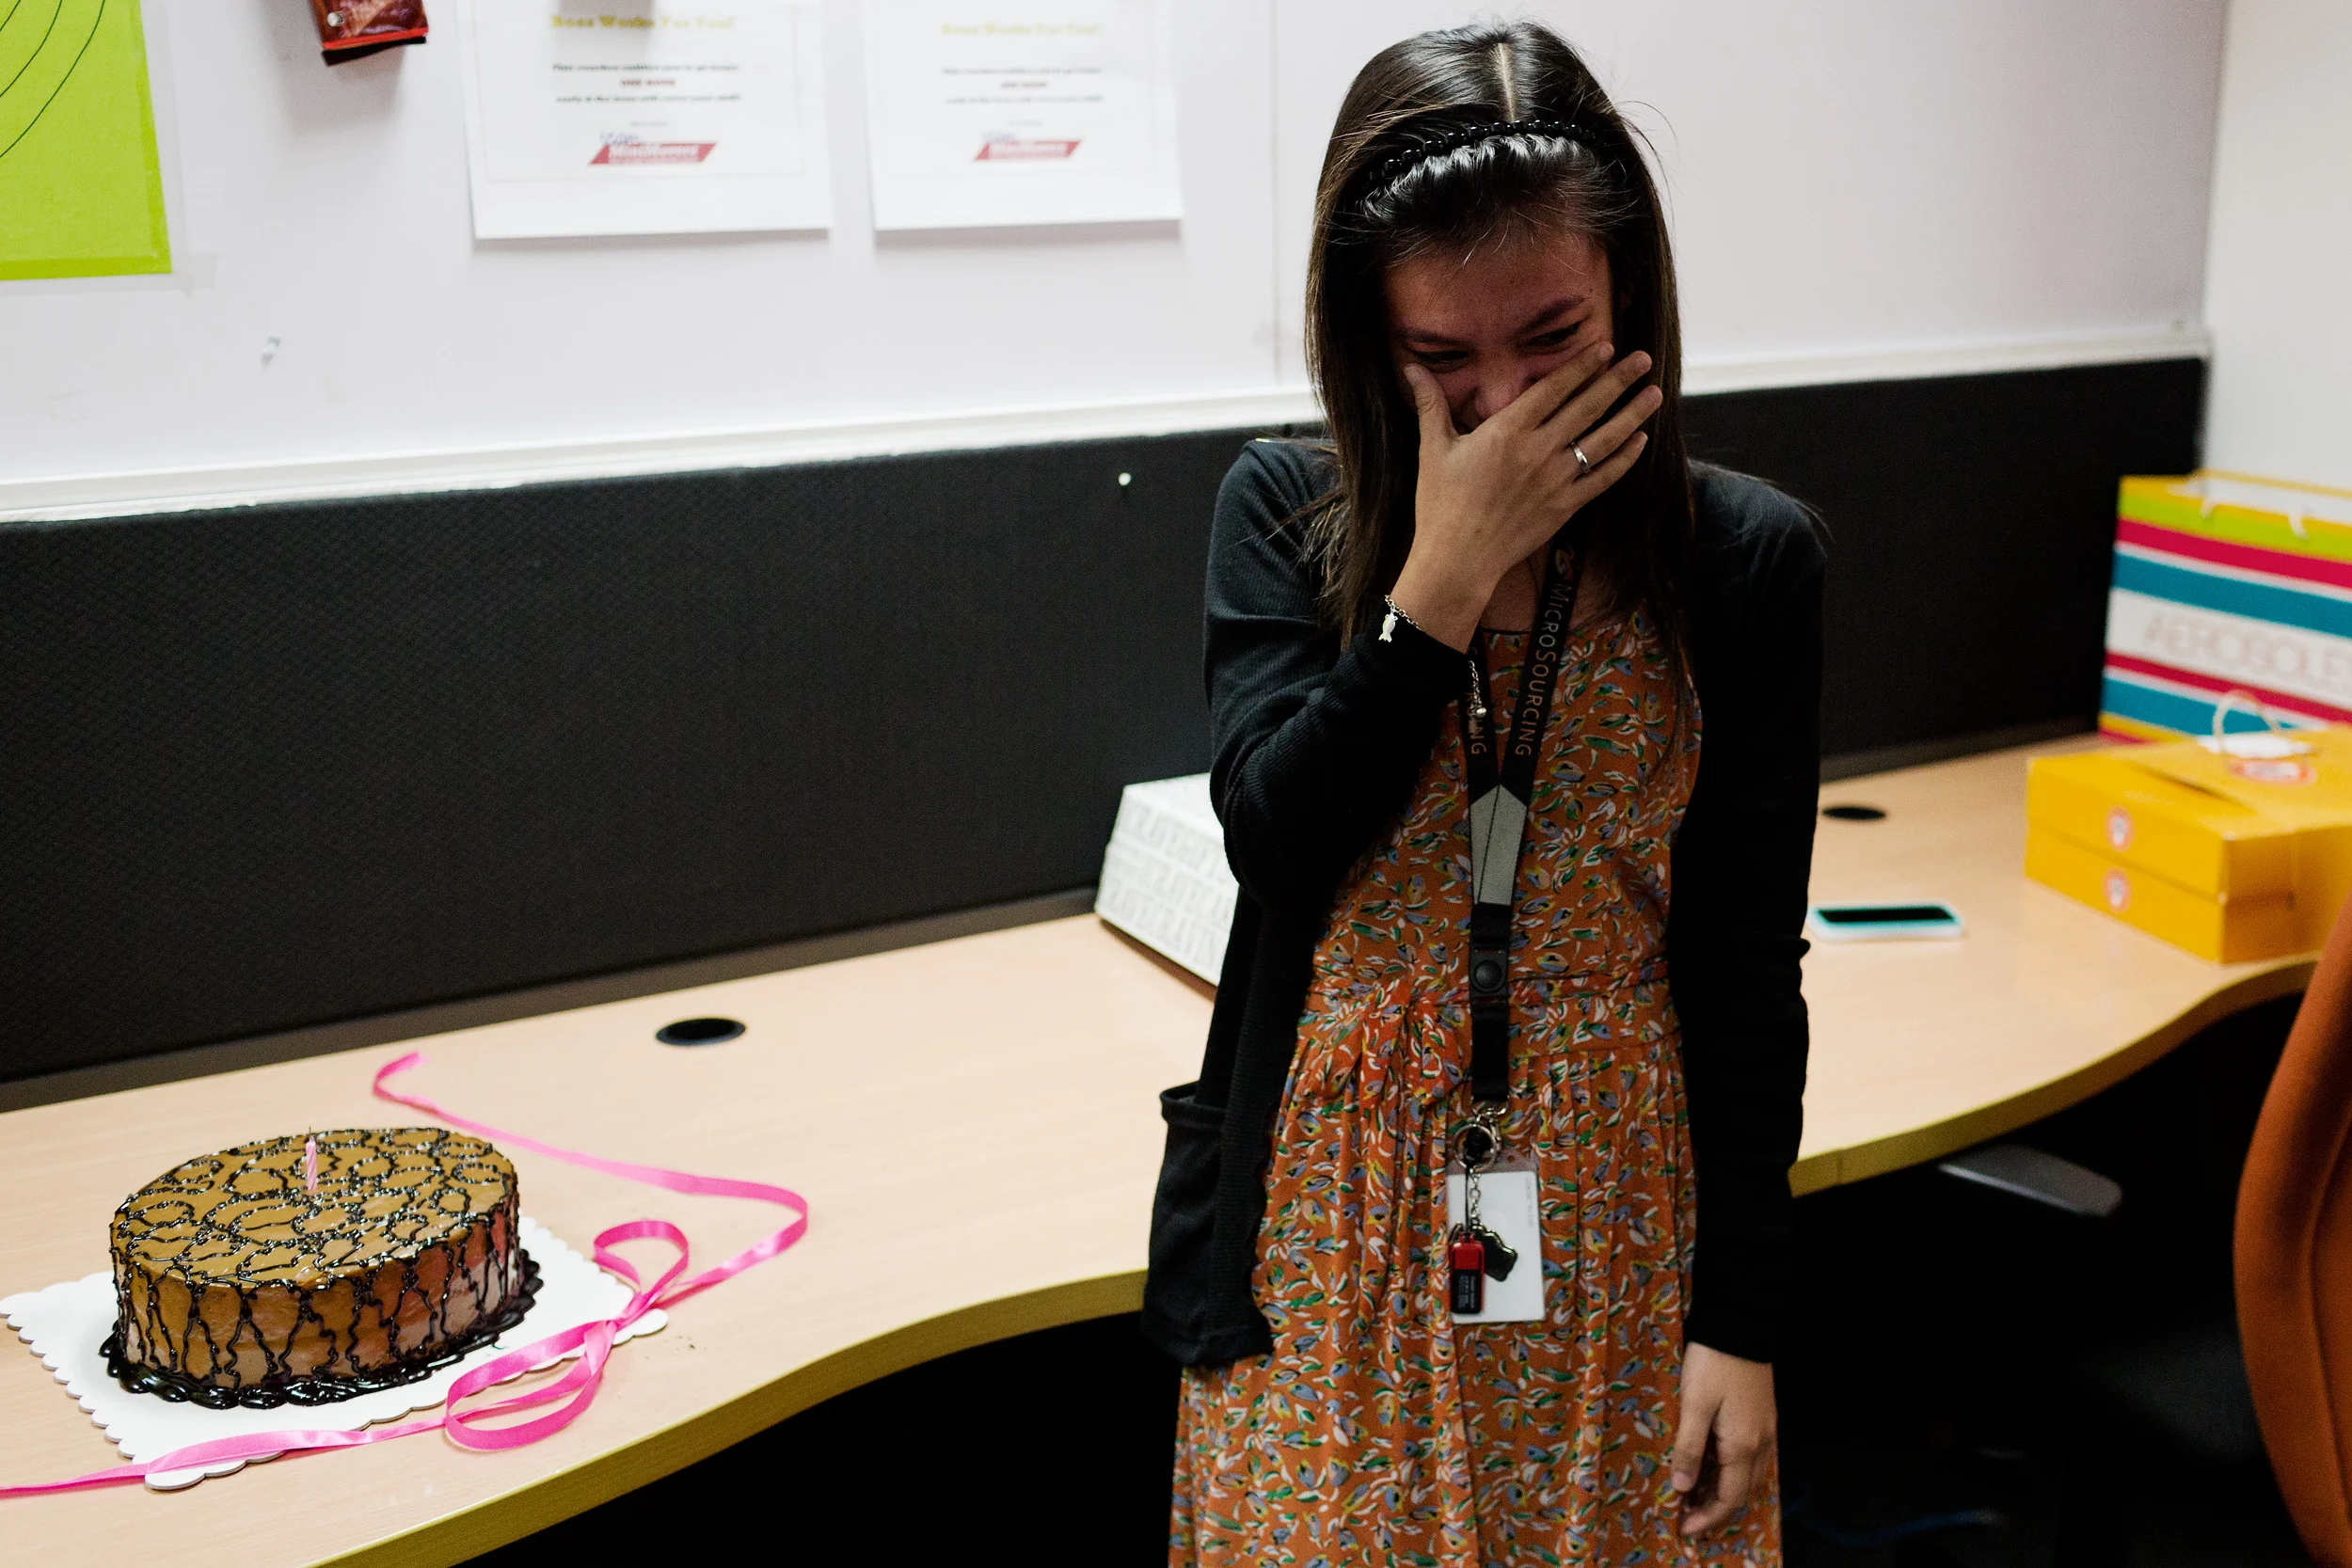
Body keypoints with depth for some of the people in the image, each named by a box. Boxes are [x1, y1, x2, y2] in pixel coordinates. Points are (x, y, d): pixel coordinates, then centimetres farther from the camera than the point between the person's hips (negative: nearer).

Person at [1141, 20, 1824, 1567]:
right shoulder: (1285, 511, -3)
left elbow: (1748, 968, -4)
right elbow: (1279, 844, -14)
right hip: (1342, 1206, 1)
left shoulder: (1749, 557, -5)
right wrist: (1449, 571, -21)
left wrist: (1740, 1317, -4)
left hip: (1611, 1206, 0)